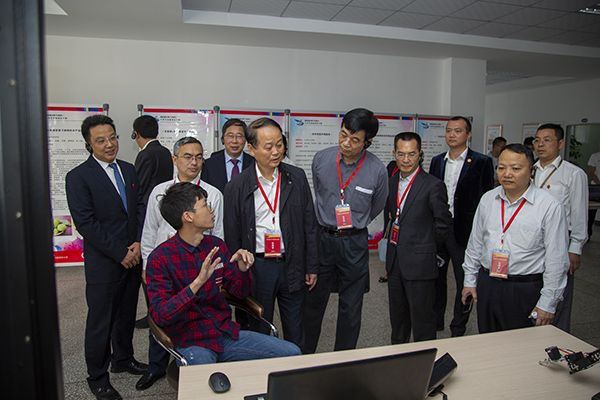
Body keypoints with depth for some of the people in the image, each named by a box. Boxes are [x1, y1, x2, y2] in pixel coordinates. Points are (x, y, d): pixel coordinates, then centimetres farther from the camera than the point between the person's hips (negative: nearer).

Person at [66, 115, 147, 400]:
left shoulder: (129, 170, 9)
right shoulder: (78, 177, -10)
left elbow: (140, 207, 9)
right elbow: (85, 223, -15)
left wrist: (138, 242, -5)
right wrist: (120, 253, -15)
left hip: (133, 257, 6)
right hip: (103, 264, -5)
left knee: (127, 313, 19)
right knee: (100, 321, 7)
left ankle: (123, 358, 40)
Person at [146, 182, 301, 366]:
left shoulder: (216, 245, 8)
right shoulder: (160, 258, -9)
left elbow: (240, 292, 12)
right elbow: (159, 315, -18)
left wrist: (242, 267, -9)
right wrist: (198, 282, -29)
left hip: (227, 333, 5)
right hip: (191, 342, -5)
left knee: (292, 353, -8)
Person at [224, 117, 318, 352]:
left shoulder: (297, 178, 0)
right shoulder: (238, 187, -6)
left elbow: (309, 224, 3)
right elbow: (232, 236, 0)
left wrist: (312, 267, 3)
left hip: (292, 266, 2)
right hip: (257, 269, -1)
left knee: (295, 333, 16)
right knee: (259, 331, 16)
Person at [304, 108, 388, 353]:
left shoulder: (377, 171, -10)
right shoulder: (321, 159, -5)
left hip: (354, 243, -1)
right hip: (321, 238, 1)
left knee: (350, 306, 11)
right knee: (314, 300, 12)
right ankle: (305, 354, 31)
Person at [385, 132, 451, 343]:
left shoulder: (433, 185, -13)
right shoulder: (391, 182, 7)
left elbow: (443, 224, -7)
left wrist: (427, 249, 2)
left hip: (420, 263, -7)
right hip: (394, 261, 7)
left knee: (422, 319, 5)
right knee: (397, 316, 21)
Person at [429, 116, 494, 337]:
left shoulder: (482, 162, -5)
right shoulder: (437, 161, 10)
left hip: (465, 230, -4)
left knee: (464, 281, 8)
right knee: (436, 277, 15)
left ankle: (458, 330, 24)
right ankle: (436, 321, 33)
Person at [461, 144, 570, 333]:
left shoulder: (550, 206, -11)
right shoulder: (488, 199, 4)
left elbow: (557, 260, -9)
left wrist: (547, 304, -9)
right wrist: (470, 280, 12)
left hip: (525, 291, -4)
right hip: (487, 285, 4)